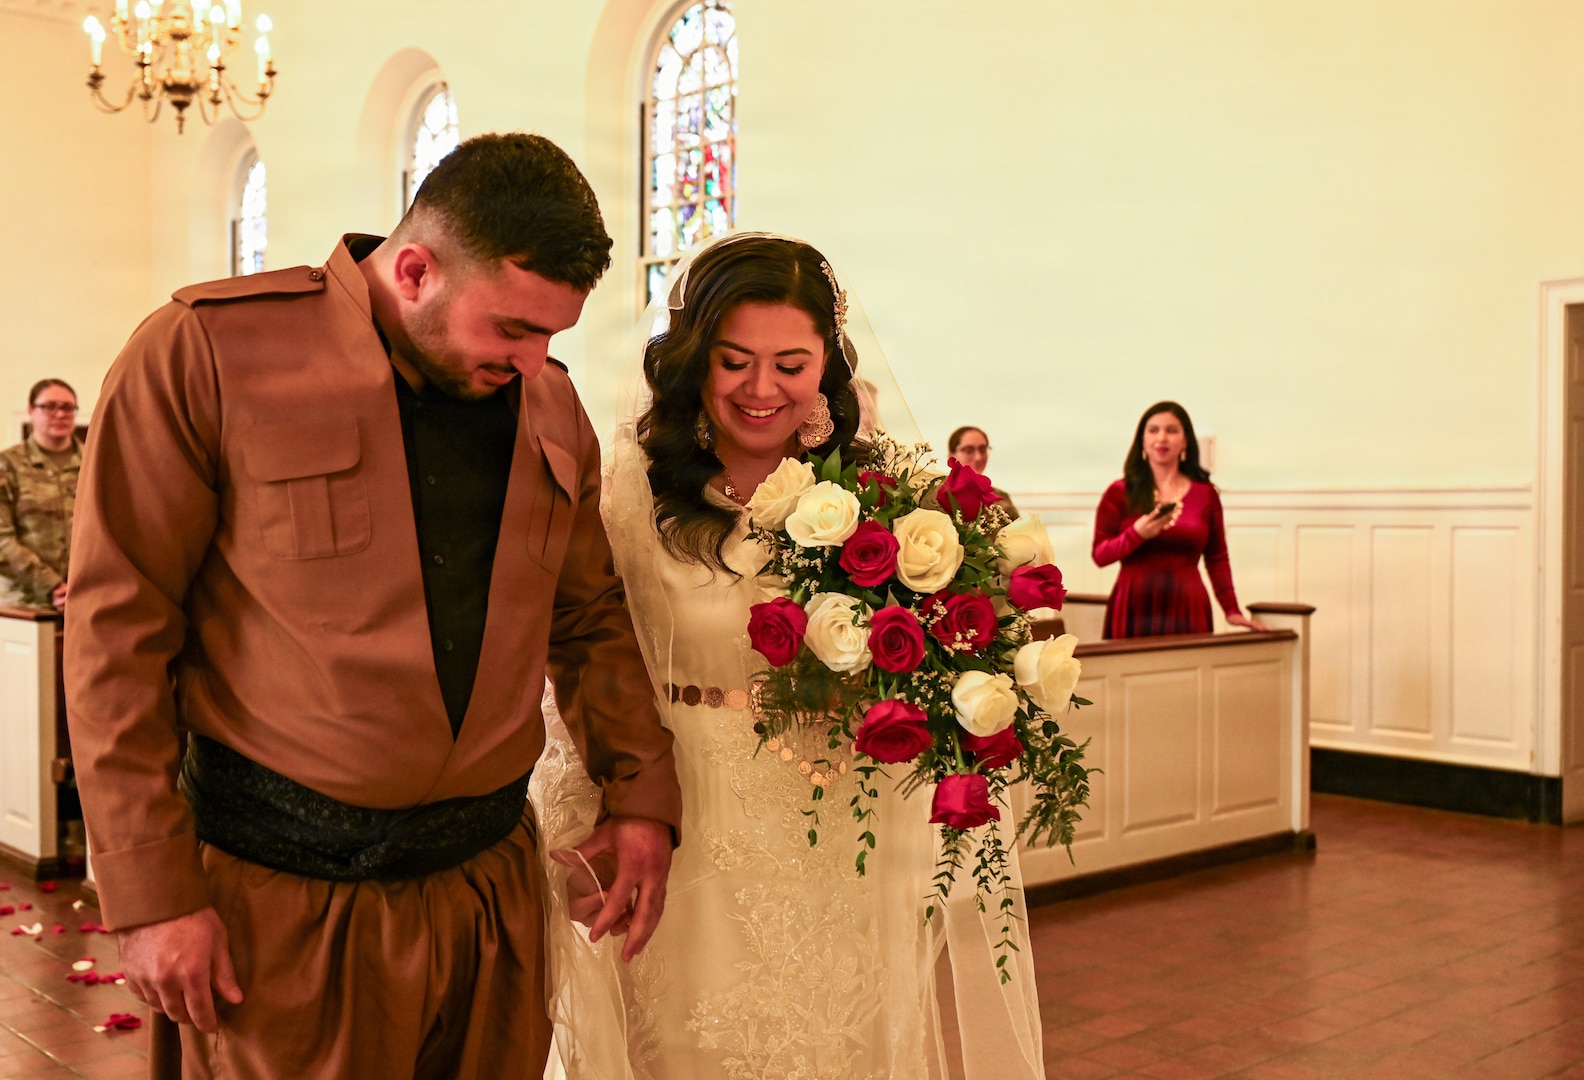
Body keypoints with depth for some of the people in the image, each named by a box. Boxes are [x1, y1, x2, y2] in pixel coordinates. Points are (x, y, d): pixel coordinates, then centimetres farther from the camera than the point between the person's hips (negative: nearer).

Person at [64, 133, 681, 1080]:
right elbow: (118, 629, -10)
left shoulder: (553, 408, 5)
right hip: (284, 894, -4)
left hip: (491, 881, 5)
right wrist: (151, 892, -11)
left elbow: (590, 617, 15)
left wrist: (642, 793, 7)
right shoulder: (205, 352, -10)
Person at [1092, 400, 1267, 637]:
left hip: (1188, 611, 1)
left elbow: (1217, 559, 12)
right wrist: (1137, 533, -16)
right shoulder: (1120, 493, 3)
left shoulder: (1205, 493, 8)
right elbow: (1100, 555, -1)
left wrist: (1232, 610, 4)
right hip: (1134, 611, -1)